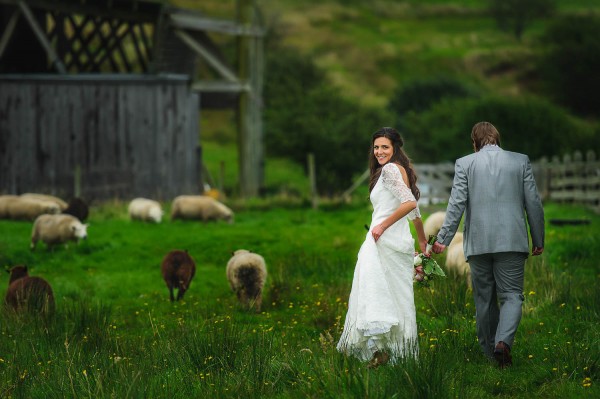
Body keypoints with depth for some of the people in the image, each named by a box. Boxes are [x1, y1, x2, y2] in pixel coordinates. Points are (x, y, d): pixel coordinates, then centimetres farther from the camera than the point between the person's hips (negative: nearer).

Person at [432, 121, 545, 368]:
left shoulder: (464, 164, 3)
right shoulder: (521, 161, 5)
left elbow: (456, 204, -5)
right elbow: (533, 203, 5)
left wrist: (443, 239, -3)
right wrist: (538, 240, 13)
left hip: (478, 243, 0)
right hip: (512, 241, 0)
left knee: (484, 299, 11)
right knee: (511, 295, 1)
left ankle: (490, 352, 17)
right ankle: (503, 341, -23)